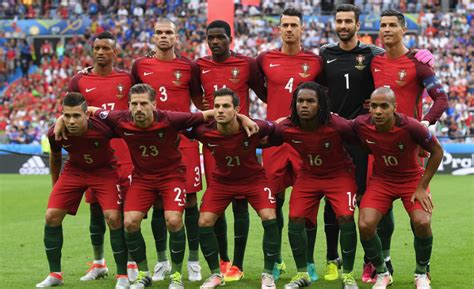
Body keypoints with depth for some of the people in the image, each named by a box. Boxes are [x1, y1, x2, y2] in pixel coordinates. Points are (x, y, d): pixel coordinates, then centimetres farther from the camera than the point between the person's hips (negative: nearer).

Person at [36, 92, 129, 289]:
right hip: (74, 170, 3)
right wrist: (55, 184, 14)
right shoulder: (55, 134, -22)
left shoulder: (103, 127, -34)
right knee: (52, 216, -5)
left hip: (104, 170, -3)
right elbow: (55, 158, 2)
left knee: (114, 218, -17)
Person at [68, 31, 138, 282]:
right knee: (96, 208, 6)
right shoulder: (79, 81, 5)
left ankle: (131, 264, 5)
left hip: (123, 153, -1)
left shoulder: (127, 79, 4)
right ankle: (98, 264, 17)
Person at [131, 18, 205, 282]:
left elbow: (199, 101, 12)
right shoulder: (140, 66, 6)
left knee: (189, 199, -1)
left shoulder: (189, 67, 2)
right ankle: (162, 261, 15)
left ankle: (194, 261, 8)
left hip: (185, 139, -1)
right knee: (158, 201, 5)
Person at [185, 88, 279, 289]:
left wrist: (257, 144, -2)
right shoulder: (204, 132, -26)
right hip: (222, 180, 2)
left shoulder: (254, 128, -30)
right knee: (204, 223, -7)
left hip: (253, 178, -2)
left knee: (269, 219, -18)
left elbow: (276, 129, -7)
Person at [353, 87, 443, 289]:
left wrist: (422, 187, -11)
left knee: (422, 223, -24)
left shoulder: (410, 127, -28)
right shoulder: (360, 125, -20)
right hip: (381, 179, 2)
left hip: (412, 179, -2)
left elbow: (437, 151, -12)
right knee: (365, 225, -18)